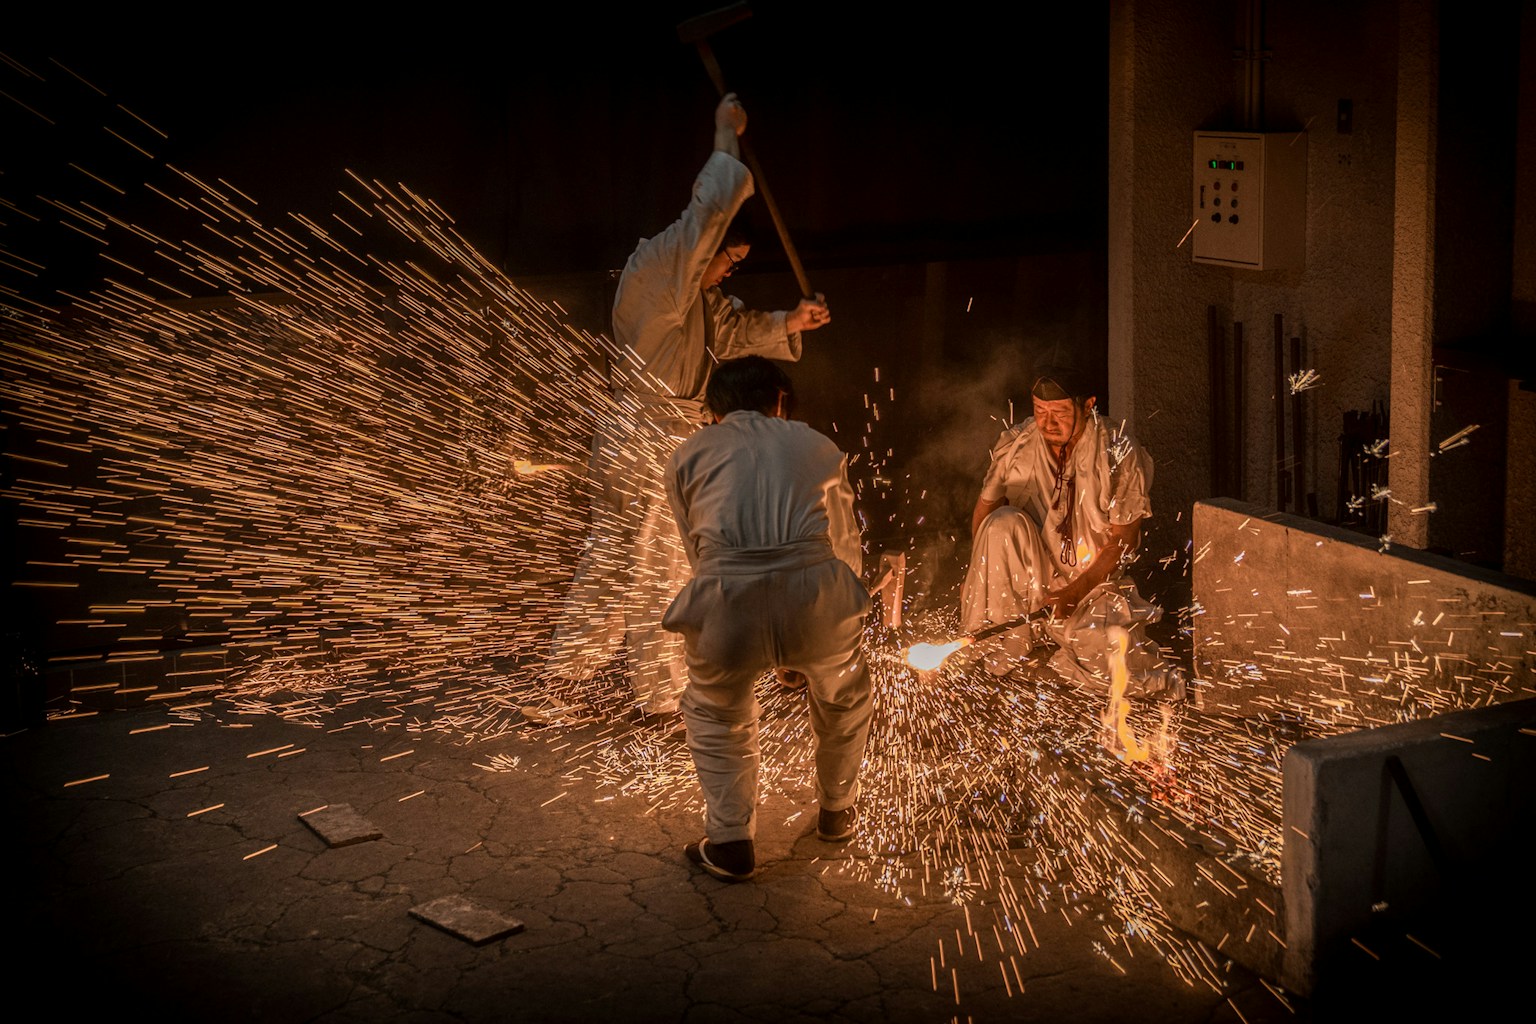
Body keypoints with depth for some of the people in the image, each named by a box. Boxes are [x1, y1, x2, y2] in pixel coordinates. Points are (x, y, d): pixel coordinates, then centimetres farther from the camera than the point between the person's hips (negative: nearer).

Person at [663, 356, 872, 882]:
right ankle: (836, 813, 47)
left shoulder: (688, 455, 24)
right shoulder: (817, 446, 26)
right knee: (844, 701, 32)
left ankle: (729, 842, 18)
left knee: (715, 716, 27)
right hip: (815, 593, 1)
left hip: (726, 606, -1)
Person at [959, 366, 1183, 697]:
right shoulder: (1015, 443, -7)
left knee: (1105, 655, -26)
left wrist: (1075, 592, -19)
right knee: (1003, 523, -29)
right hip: (1027, 580, 2)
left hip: (1094, 581, -1)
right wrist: (976, 575, -3)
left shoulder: (1119, 453, -14)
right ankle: (1012, 637, -11)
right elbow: (985, 508, 7)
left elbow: (1123, 540, -11)